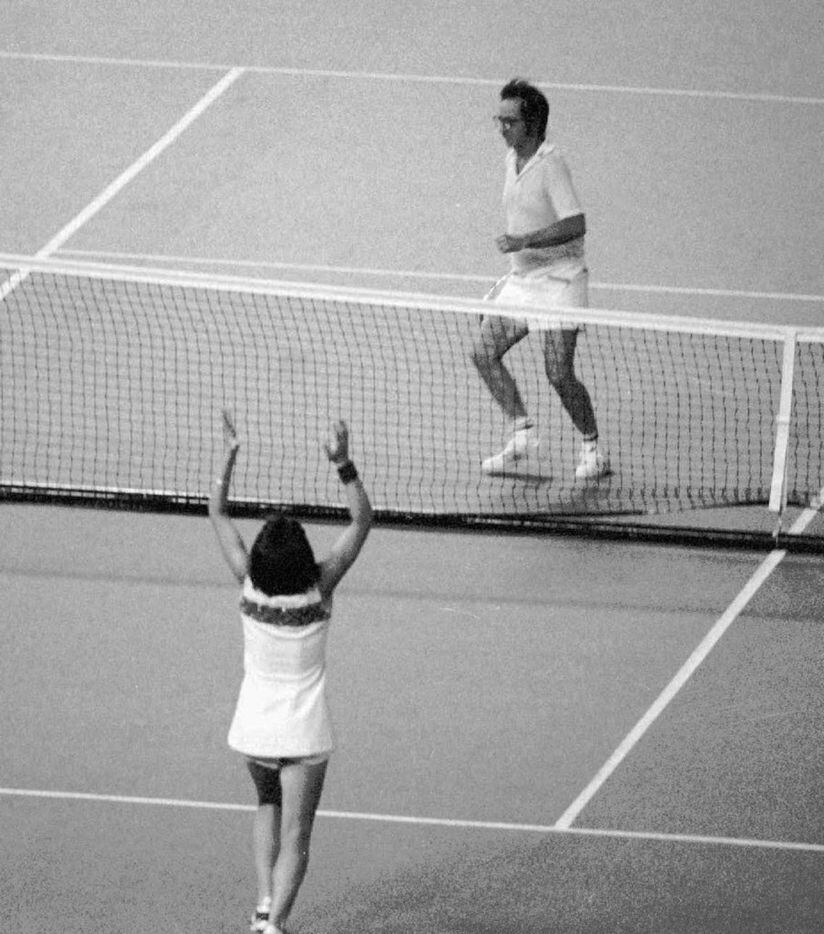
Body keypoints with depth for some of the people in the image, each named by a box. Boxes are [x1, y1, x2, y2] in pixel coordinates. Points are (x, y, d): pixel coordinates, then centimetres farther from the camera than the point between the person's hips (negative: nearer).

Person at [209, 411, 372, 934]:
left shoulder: (250, 586, -14)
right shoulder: (320, 588, -18)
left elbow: (218, 514, -4)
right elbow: (363, 519, -13)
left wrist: (230, 458, -8)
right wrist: (344, 465, -21)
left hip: (254, 728, 2)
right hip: (304, 733, -2)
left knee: (268, 806, 27)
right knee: (295, 834, 1)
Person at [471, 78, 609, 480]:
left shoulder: (550, 163, -18)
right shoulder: (512, 159, 8)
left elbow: (575, 224, -26)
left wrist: (524, 242, -30)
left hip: (558, 279, -8)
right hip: (521, 278, 9)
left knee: (559, 374, -12)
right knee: (484, 352, -1)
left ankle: (592, 450, 6)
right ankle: (522, 434, 8)